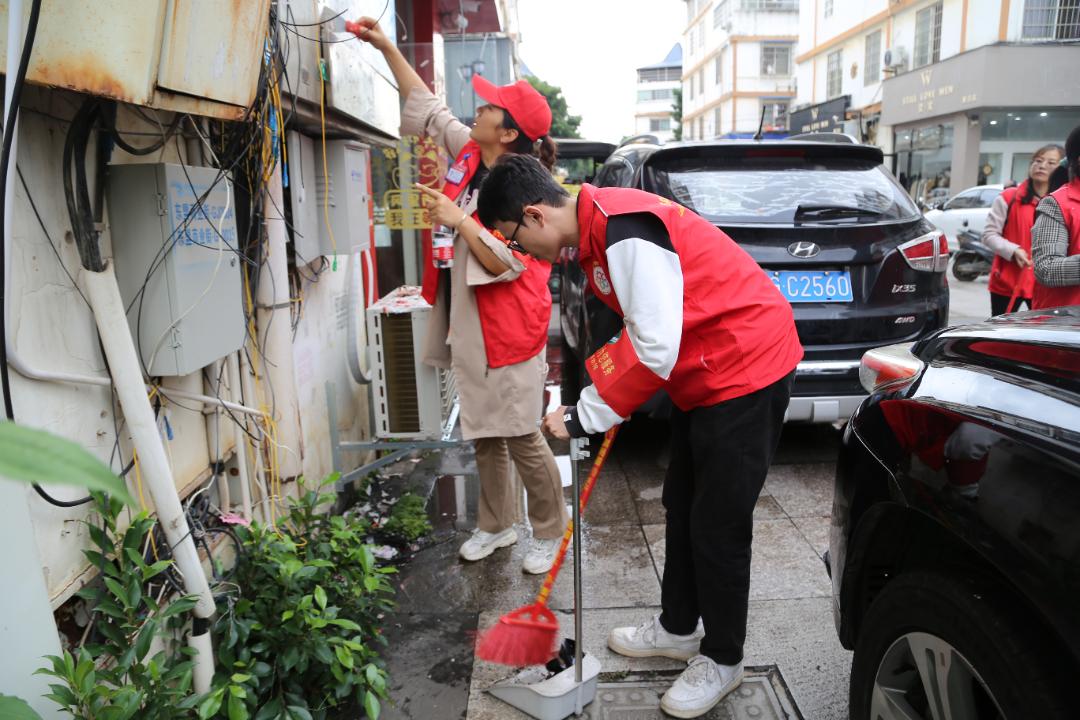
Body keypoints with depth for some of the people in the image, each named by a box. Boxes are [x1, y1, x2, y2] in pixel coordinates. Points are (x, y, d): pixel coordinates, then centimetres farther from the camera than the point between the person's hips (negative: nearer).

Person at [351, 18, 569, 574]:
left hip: (509, 332, -8)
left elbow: (506, 264, -24)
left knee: (521, 438, 2)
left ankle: (550, 533, 23)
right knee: (483, 435, 18)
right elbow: (426, 106, 17)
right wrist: (386, 48, 16)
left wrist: (459, 220, -26)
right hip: (468, 327, 9)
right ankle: (496, 526, 35)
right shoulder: (468, 152, 5)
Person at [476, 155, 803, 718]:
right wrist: (598, 398, 7)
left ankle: (722, 661, 22)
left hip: (745, 368, -10)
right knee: (681, 508, 18)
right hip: (701, 372, 10)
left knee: (718, 525, 1)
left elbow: (655, 348, -28)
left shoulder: (624, 231, -26)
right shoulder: (594, 229, 5)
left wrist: (584, 415, -20)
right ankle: (678, 628, 36)